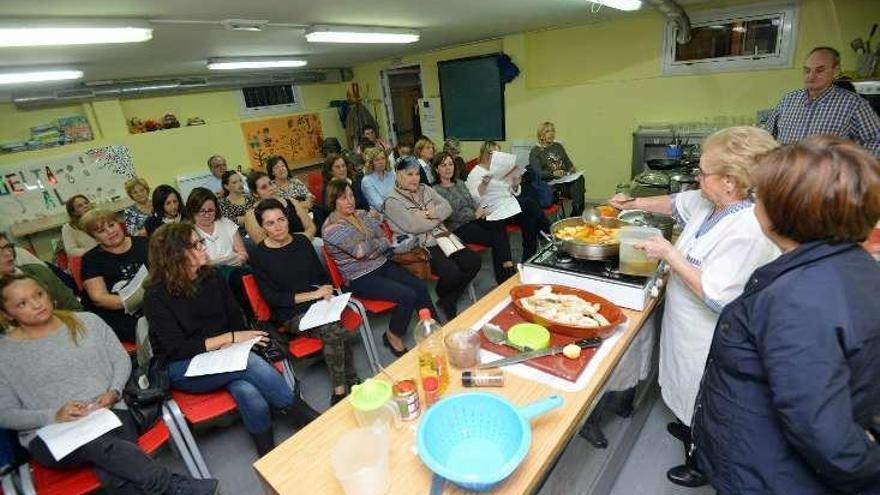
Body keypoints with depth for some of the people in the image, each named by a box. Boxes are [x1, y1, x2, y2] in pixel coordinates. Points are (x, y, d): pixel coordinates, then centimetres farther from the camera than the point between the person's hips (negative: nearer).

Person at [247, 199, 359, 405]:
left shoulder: (302, 241, 11)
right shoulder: (258, 254, -2)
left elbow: (322, 274, 19)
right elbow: (272, 298, -6)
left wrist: (326, 290, -3)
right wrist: (311, 295, -13)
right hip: (290, 313, -3)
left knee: (337, 333, -28)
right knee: (334, 331, -29)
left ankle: (341, 391, -15)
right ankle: (351, 384, -14)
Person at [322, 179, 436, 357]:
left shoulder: (361, 214, 9)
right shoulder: (331, 228, -13)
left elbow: (382, 235, 4)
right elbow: (360, 250, -23)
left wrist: (369, 248, -16)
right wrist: (382, 243, -6)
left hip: (383, 264, 7)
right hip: (361, 278, -7)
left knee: (421, 287, -11)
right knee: (408, 295, -20)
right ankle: (393, 336, 4)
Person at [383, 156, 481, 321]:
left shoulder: (425, 189, 14)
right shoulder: (392, 201, -8)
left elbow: (447, 207, 4)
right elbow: (414, 226, -19)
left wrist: (429, 214, -14)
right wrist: (437, 217, -5)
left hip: (441, 238, 7)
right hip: (419, 246, -7)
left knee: (474, 261, -9)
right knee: (452, 272, -26)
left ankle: (450, 300, 9)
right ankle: (442, 298, 11)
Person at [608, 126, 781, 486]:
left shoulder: (748, 229, -33)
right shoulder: (711, 202, -7)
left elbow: (715, 297, -34)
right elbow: (677, 203, 15)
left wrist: (668, 253, -29)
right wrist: (632, 204, 13)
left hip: (707, 339, -8)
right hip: (686, 323, 8)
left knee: (701, 400, 16)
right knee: (689, 390, 31)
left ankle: (700, 466, 41)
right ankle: (688, 430, 58)